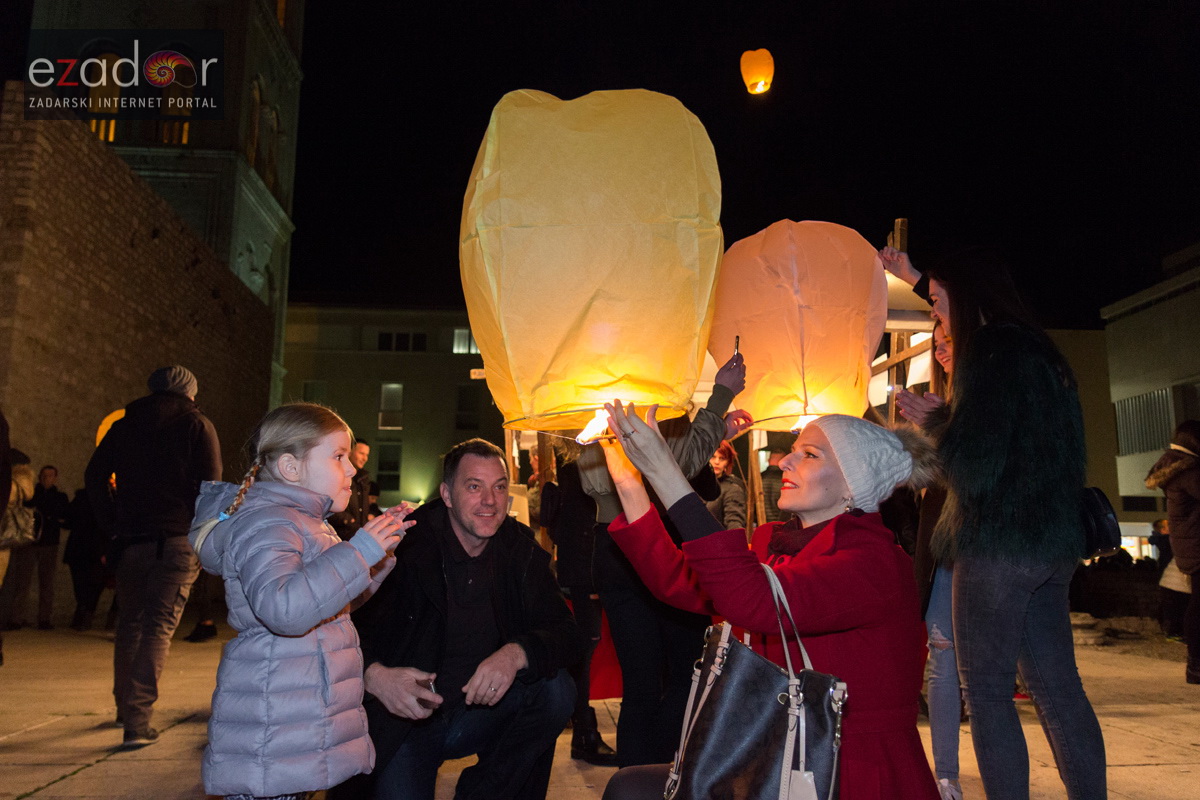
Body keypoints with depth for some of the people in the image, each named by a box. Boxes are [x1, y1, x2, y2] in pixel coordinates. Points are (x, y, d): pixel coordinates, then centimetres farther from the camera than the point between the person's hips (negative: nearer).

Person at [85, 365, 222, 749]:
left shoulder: (124, 425, 13)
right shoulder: (197, 426, 2)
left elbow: (94, 476, 8)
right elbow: (211, 486, -7)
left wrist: (112, 526, 10)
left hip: (131, 540, 4)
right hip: (177, 541, -4)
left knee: (130, 621, 19)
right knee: (159, 626, -3)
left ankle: (125, 705, 32)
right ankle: (137, 720, -11)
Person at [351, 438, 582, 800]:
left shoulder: (522, 550, -3)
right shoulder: (405, 543, -13)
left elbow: (567, 634, -7)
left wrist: (518, 653, -28)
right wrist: (373, 674, -32)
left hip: (480, 713, 3)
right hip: (403, 718, -3)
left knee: (556, 690, -18)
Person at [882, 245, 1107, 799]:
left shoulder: (991, 352, -13)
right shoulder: (1032, 347, 14)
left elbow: (972, 465, -17)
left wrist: (934, 418, -1)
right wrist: (915, 278, 44)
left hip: (998, 545, -9)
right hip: (1049, 545, 9)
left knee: (986, 693, 0)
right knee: (1058, 688, 12)